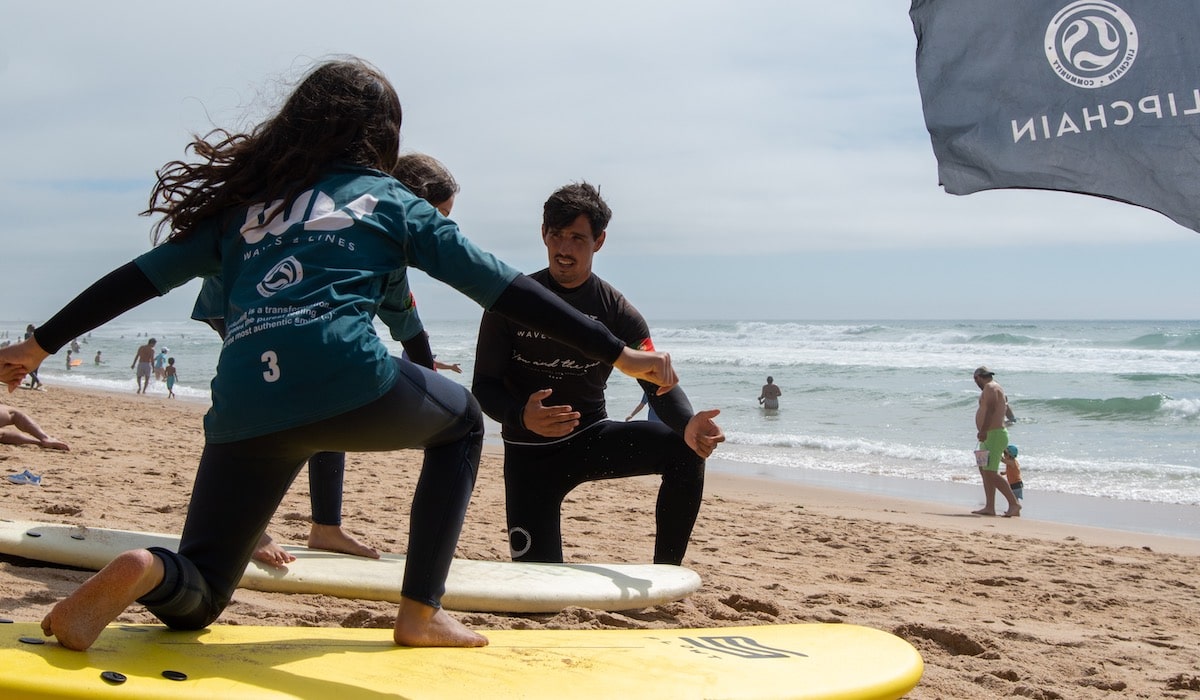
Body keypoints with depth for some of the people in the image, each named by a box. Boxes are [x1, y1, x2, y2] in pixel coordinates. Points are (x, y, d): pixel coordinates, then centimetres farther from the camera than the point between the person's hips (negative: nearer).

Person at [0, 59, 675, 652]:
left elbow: (138, 278, 25)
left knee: (192, 602, 19)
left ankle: (148, 571, -19)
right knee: (463, 422, 29)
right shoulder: (389, 200, 16)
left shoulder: (243, 203, 24)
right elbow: (506, 289, 12)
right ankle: (421, 613, 19)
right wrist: (620, 354, 15)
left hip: (245, 415, 3)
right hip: (350, 387, -3)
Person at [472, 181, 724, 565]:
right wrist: (522, 417, -34)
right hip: (530, 453, -1)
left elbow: (659, 383, -15)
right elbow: (484, 386, -10)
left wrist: (688, 425, -39)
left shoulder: (617, 313, -5)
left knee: (685, 451, -24)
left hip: (592, 439, 2)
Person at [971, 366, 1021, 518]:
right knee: (984, 471, 12)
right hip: (991, 435, 11)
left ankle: (1014, 504, -14)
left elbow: (990, 409, -23)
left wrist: (983, 430, -32)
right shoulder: (996, 388, 21)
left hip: (993, 435, -11)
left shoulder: (990, 387, -11)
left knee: (991, 473, -14)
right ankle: (989, 507, 12)